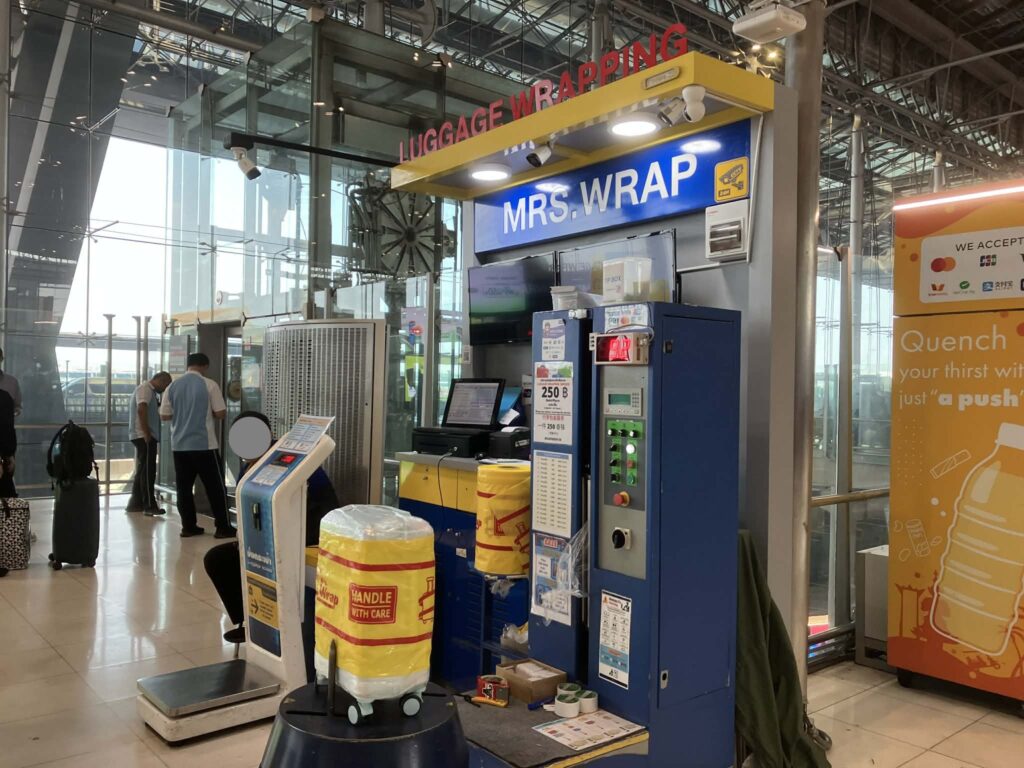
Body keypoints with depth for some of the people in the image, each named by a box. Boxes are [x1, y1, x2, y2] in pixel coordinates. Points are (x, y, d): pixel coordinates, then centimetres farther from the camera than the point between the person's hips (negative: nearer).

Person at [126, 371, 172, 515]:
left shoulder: (149, 390, 21)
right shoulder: (146, 389, -11)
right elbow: (141, 410, -24)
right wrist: (146, 433, -25)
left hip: (145, 436, 11)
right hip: (144, 436, -11)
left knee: (142, 470, 14)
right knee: (148, 471, -10)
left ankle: (135, 503, 19)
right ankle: (149, 505, -11)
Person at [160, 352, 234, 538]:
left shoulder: (172, 386, 5)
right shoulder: (209, 385, -7)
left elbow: (164, 415, 8)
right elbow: (221, 414, -7)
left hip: (179, 445, 4)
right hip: (204, 444, -4)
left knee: (184, 487, 10)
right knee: (215, 486, 3)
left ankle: (188, 526, 12)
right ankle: (223, 527, 5)